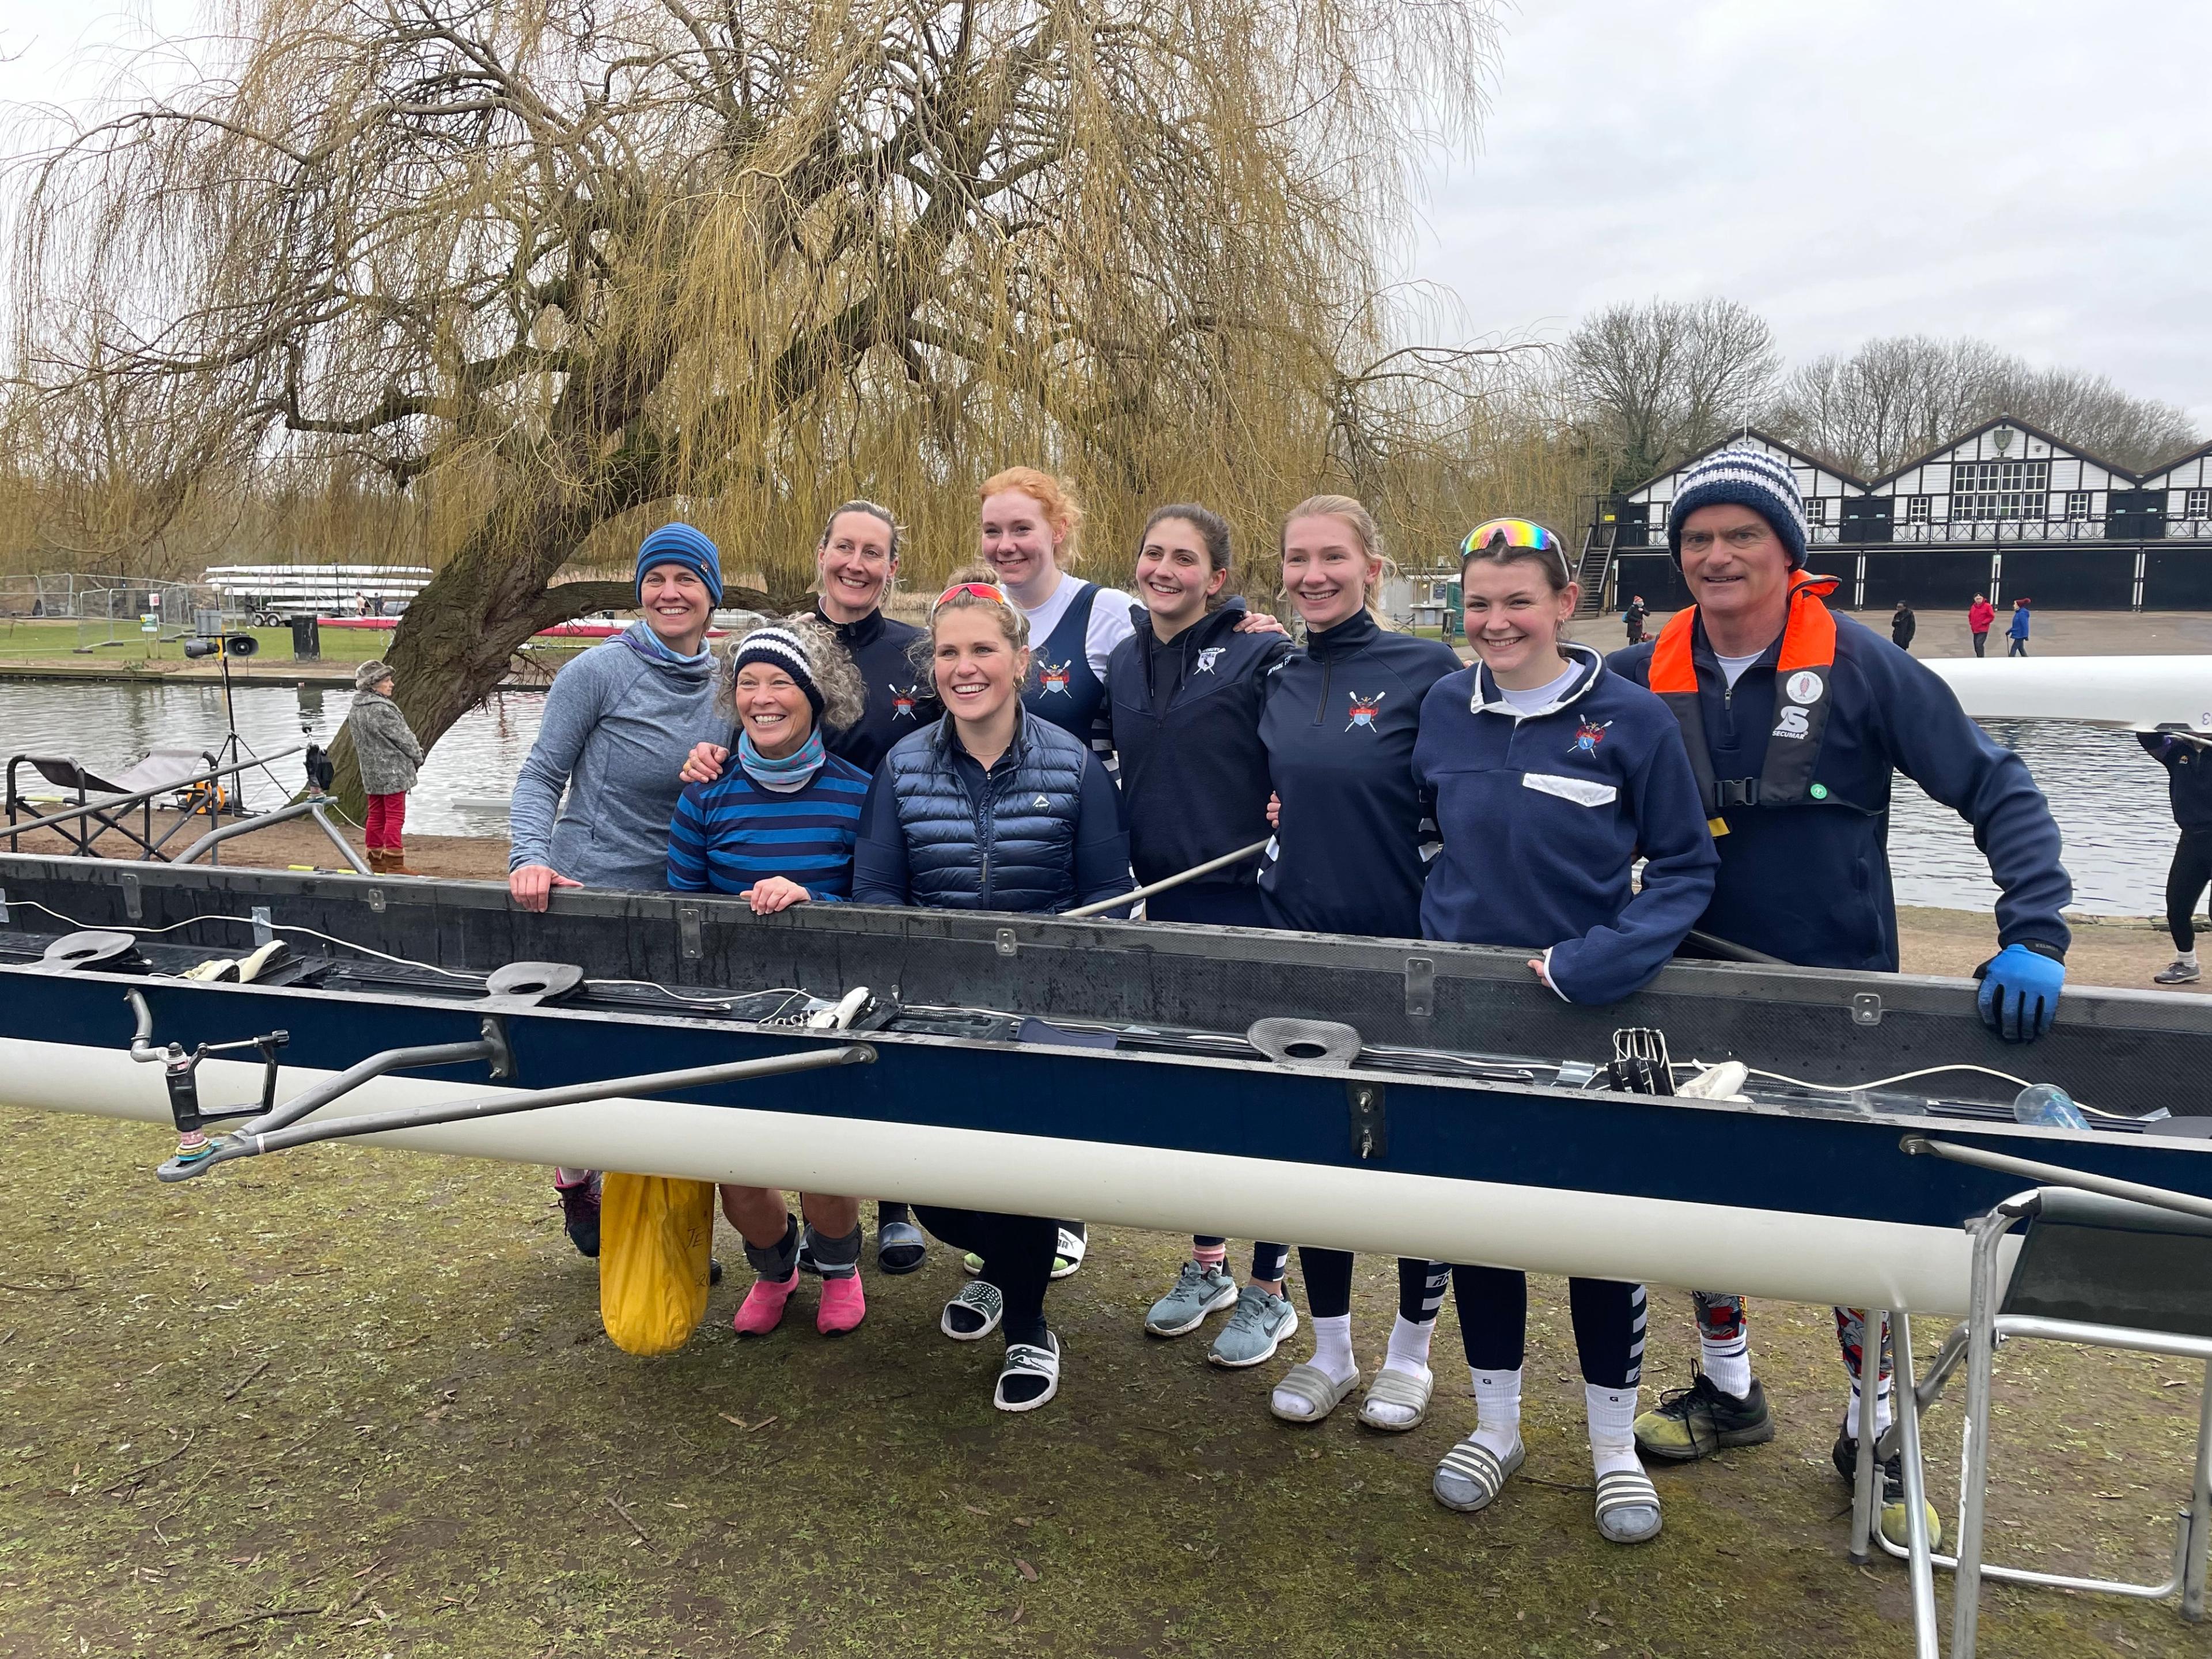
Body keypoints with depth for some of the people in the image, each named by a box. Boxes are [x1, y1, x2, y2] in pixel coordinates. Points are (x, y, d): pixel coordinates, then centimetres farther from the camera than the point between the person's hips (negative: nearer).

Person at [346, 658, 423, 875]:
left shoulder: (355, 710, 9)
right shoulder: (382, 709, -20)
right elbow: (403, 737, -15)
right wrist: (418, 757, 3)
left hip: (371, 773, 9)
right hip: (392, 772, -9)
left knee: (376, 816, 14)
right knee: (395, 817, -4)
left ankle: (376, 861, 20)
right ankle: (394, 864, -3)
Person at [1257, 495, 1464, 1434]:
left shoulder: (1428, 671, -7)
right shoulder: (1274, 681, 7)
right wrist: (1271, 824, 1)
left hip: (1404, 952, -4)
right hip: (1297, 948, 4)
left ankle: (1410, 1354, 27)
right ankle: (1329, 1351, 28)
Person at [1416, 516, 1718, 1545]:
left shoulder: (1631, 718, -10)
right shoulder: (1445, 709, -1)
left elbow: (1686, 869, -7)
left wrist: (1590, 962, -17)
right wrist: (1446, 933, 1)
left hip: (1592, 1014, -3)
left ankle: (1614, 1444, 28)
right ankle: (1495, 1425, 31)